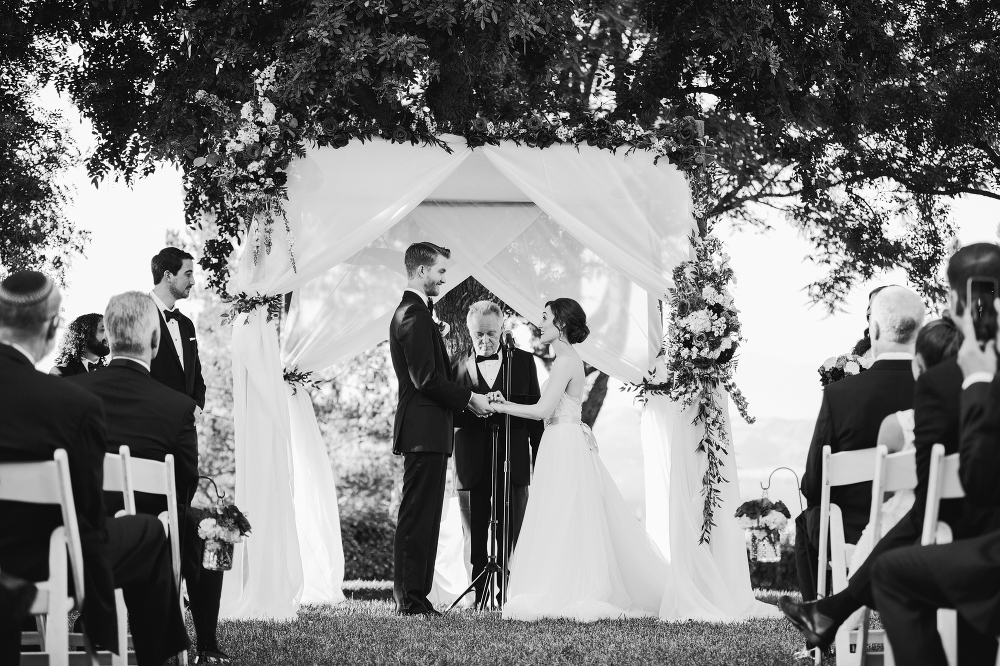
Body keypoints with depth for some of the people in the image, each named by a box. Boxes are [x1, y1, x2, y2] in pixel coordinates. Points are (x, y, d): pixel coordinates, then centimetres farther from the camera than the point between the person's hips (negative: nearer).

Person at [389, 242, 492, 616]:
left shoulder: (413, 312, 19)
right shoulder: (414, 315, -14)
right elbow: (427, 378, -20)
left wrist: (465, 399, 13)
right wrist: (469, 398, -10)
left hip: (424, 432, 10)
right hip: (425, 431, -10)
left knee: (421, 518, 11)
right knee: (418, 518, -8)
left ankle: (413, 597, 14)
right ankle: (410, 600, -7)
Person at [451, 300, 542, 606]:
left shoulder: (523, 361, 8)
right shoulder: (458, 365, 6)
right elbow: (450, 414, 5)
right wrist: (473, 408, -16)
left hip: (512, 462, 0)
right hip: (473, 462, 0)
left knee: (510, 535, -2)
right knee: (475, 538, 3)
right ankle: (480, 599, 8)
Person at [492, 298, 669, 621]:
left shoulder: (565, 361, -13)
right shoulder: (569, 359, 16)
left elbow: (543, 409, -18)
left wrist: (503, 407, -9)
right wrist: (507, 404, 11)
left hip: (564, 448, -10)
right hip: (565, 446, 10)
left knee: (561, 521, -7)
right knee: (576, 522, 9)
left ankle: (569, 596, -5)